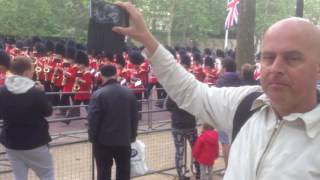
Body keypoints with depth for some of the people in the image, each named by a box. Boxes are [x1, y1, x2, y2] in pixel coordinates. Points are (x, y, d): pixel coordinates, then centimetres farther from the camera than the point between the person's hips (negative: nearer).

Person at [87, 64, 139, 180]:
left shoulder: (98, 94, -13)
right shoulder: (129, 93, 1)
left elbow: (93, 119, -14)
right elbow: (135, 117, 6)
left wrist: (93, 137, -1)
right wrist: (132, 136, 16)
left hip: (103, 141, -3)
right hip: (124, 140, 3)